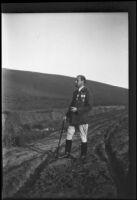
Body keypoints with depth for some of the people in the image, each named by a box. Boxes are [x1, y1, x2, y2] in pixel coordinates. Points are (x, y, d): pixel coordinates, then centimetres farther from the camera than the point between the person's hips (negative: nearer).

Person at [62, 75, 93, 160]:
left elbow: (89, 107, -13)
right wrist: (67, 115, 15)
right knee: (69, 135, 6)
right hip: (73, 118, 6)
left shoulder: (87, 93, -8)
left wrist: (77, 109, -20)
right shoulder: (75, 92, 13)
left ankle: (83, 155, 15)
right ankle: (67, 153, 15)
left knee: (83, 137, 4)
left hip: (82, 119, -6)